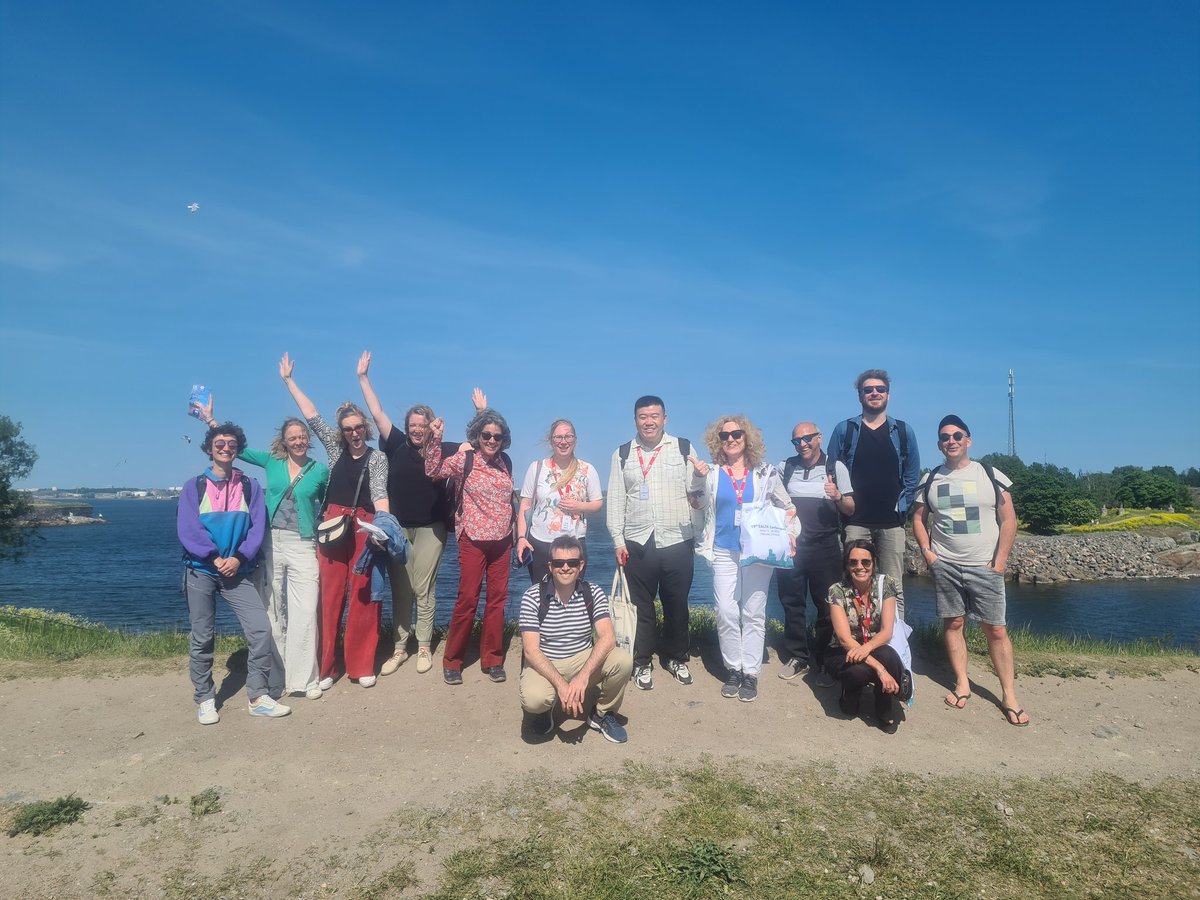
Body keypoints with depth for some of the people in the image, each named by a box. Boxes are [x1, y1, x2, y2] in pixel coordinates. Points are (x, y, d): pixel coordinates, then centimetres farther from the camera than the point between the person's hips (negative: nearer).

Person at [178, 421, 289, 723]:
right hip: (201, 570, -1)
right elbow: (187, 529, -7)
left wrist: (238, 558, -14)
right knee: (202, 638, 5)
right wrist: (215, 558, -16)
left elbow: (258, 527, -1)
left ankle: (258, 697, 2)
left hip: (237, 570, 1)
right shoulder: (194, 487, 2)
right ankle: (206, 700, 19)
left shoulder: (250, 487, 6)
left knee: (260, 628, -9)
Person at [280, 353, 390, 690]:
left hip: (365, 526, -2)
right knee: (329, 595, 0)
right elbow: (312, 416, 13)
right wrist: (288, 380, 14)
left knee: (363, 596, 0)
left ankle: (361, 665, 9)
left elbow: (380, 493, -7)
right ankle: (324, 667, 8)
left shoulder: (378, 458, 6)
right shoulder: (335, 449, 12)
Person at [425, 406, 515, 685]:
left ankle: (492, 660, 19)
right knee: (467, 599, -2)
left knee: (498, 599, 7)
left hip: (502, 540, 4)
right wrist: (436, 439, -26)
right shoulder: (464, 459, -6)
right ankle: (452, 662, 13)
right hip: (474, 539, -4)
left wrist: (514, 533, 19)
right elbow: (433, 470, -17)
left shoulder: (505, 462, 7)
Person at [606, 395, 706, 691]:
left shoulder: (683, 448, 2)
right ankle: (642, 663, 24)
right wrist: (618, 539, -1)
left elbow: (692, 490, 2)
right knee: (641, 606, 10)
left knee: (677, 604, 12)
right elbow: (616, 500, 5)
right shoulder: (622, 454, 5)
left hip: (677, 541, 0)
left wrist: (701, 477, -20)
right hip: (638, 543, 0)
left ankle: (676, 658, 31)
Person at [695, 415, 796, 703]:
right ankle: (733, 669, 12)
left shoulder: (765, 473, 4)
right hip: (724, 552, 1)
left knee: (753, 613, 3)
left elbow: (787, 507, 13)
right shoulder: (711, 474, 4)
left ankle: (750, 673, 11)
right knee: (726, 612, -3)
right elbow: (703, 512, 11)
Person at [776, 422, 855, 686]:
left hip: (825, 547, -2)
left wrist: (838, 497, -19)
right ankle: (796, 657, 22)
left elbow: (850, 510, 0)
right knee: (792, 603, 9)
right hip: (791, 545, 2)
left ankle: (823, 662, 17)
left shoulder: (836, 467, 1)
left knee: (827, 606, 4)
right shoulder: (785, 468, 7)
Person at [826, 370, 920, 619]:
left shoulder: (903, 431, 10)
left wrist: (902, 507, 3)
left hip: (891, 523, 1)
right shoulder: (844, 430, 6)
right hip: (856, 522, -1)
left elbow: (912, 474, 12)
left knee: (894, 588, 2)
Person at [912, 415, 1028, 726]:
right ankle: (962, 684, 18)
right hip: (945, 567, 2)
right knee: (953, 624, 6)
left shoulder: (992, 476, -1)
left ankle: (1009, 695, 7)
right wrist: (927, 552, -1)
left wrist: (999, 562, -7)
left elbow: (1008, 521, -1)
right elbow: (919, 519, 12)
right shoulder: (930, 481, 6)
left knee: (996, 630, -1)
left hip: (984, 567, -2)